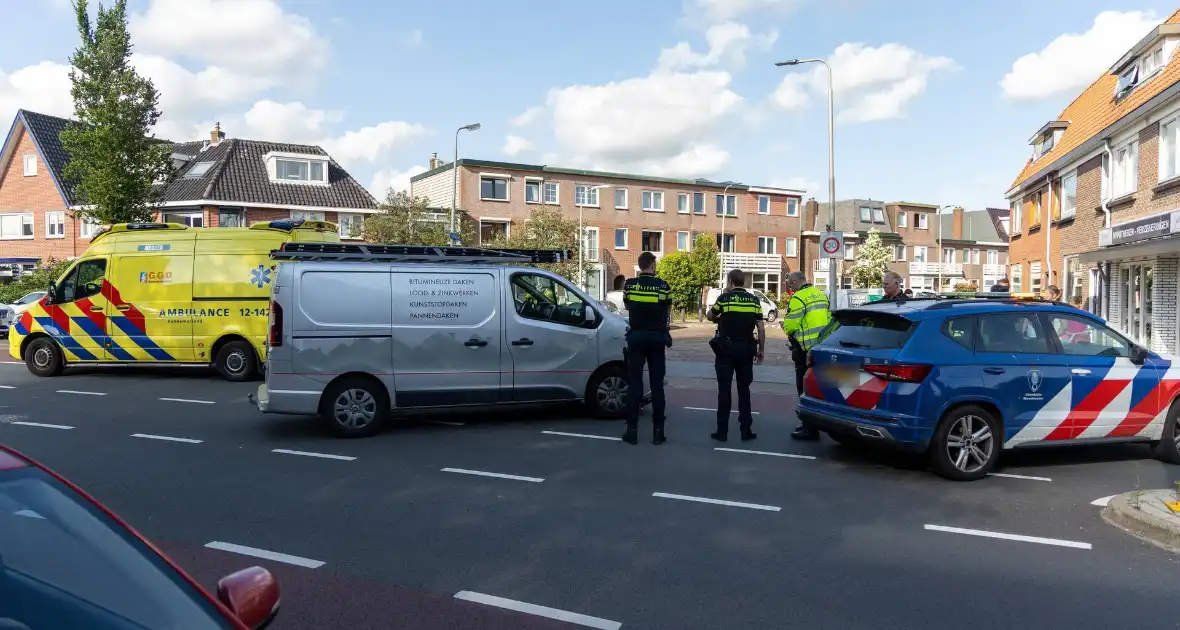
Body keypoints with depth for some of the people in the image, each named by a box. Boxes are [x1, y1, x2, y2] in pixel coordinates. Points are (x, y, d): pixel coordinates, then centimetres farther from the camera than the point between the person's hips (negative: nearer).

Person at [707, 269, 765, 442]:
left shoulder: (724, 298, -4)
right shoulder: (753, 300, 3)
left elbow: (710, 316, 12)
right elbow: (761, 327, 1)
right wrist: (761, 349, 9)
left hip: (725, 348, -2)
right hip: (745, 349, 2)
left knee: (724, 389, 2)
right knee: (744, 389, 11)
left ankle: (722, 431, 3)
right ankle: (746, 430, 11)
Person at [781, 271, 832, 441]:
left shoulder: (798, 298, -14)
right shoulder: (821, 295, 14)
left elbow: (790, 325, -16)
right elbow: (828, 319, 18)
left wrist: (786, 327, 5)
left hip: (806, 348, -9)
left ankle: (810, 428, 0)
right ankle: (811, 423, 26)